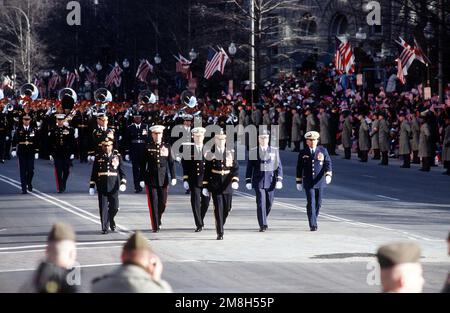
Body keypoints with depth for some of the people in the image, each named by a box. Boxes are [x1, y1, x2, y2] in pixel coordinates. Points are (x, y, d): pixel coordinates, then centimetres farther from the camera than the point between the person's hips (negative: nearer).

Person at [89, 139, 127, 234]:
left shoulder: (117, 156, 4)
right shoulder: (98, 157, 4)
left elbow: (121, 171, 5)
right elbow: (94, 173, 7)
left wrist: (123, 183, -8)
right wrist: (92, 186, 4)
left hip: (113, 186, 1)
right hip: (102, 186, 0)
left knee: (114, 206, 2)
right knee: (103, 207, -2)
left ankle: (111, 220, 31)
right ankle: (104, 228, 3)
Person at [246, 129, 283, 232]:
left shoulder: (274, 151, 6)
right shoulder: (253, 152, 4)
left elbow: (279, 166, 4)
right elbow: (250, 167, 5)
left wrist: (279, 180, -5)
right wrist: (248, 181, -1)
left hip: (270, 181, 2)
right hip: (258, 181, -2)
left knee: (269, 203, 9)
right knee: (261, 203, -9)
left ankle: (263, 219, 33)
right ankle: (262, 225, -9)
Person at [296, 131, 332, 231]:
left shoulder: (323, 151, 4)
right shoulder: (303, 153, 4)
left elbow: (328, 163, 1)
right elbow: (299, 168, 9)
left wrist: (328, 174, -17)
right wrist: (299, 181, 7)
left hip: (319, 181, 2)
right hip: (308, 182, -2)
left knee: (318, 203, 9)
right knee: (311, 203, -11)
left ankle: (313, 220, 29)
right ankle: (313, 225, -12)